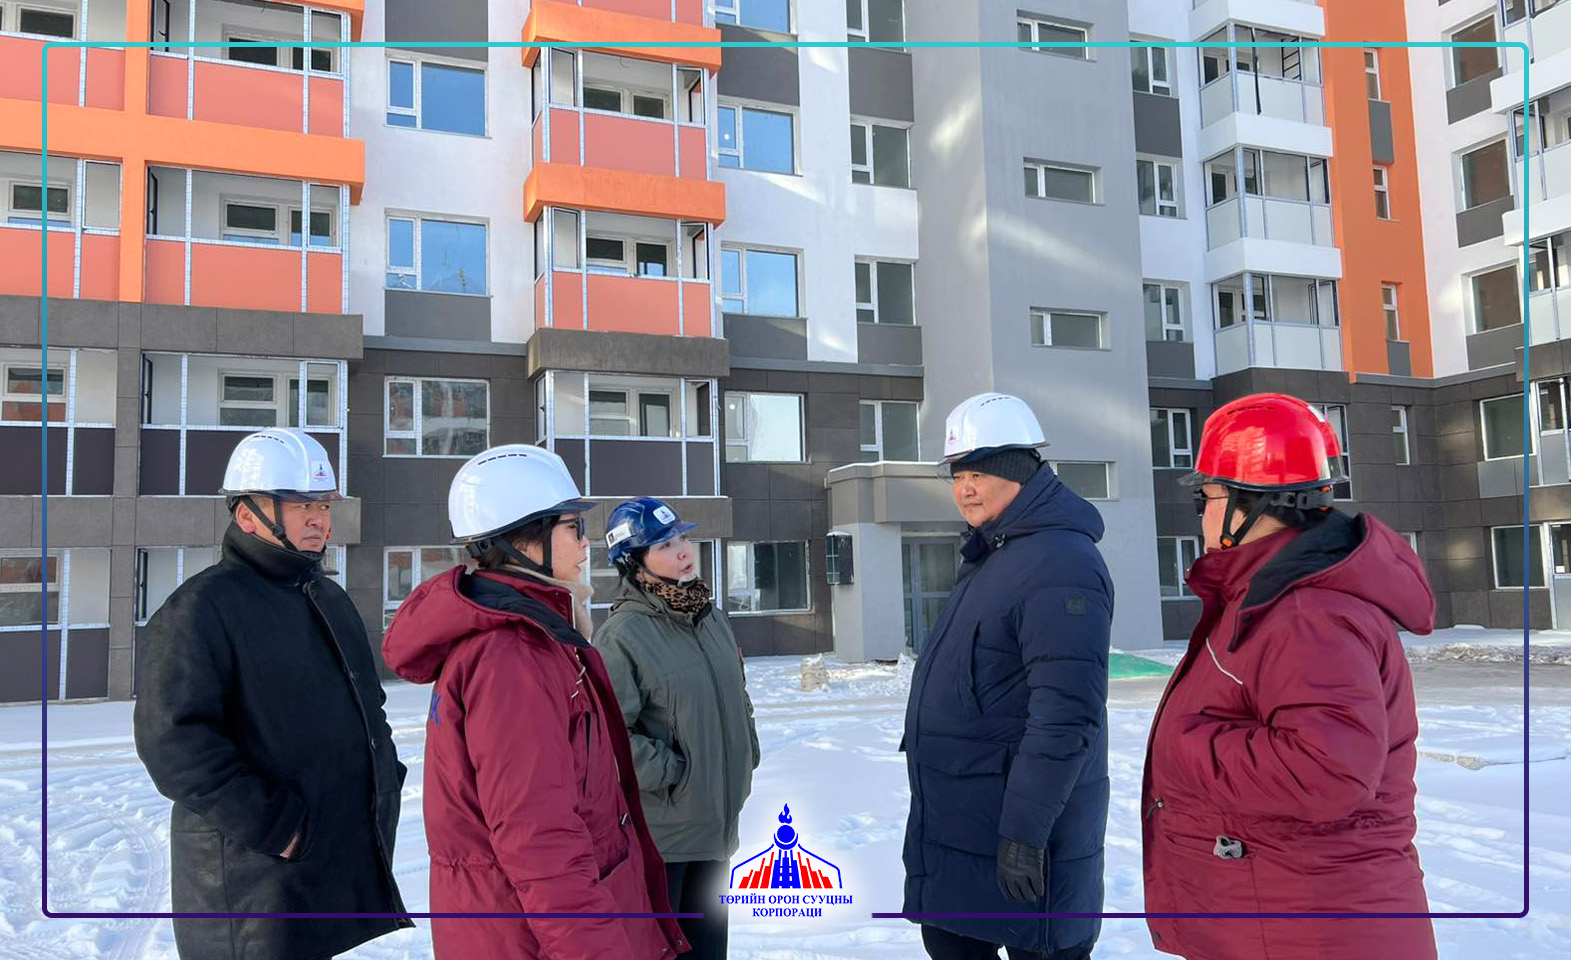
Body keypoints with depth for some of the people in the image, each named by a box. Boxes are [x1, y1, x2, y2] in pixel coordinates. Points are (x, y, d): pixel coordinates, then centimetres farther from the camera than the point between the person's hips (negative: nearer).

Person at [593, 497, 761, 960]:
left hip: (716, 819, 7)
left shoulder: (711, 618, 7)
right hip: (657, 828, -7)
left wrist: (744, 761, 12)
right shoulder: (622, 635, -18)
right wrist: (670, 772, -16)